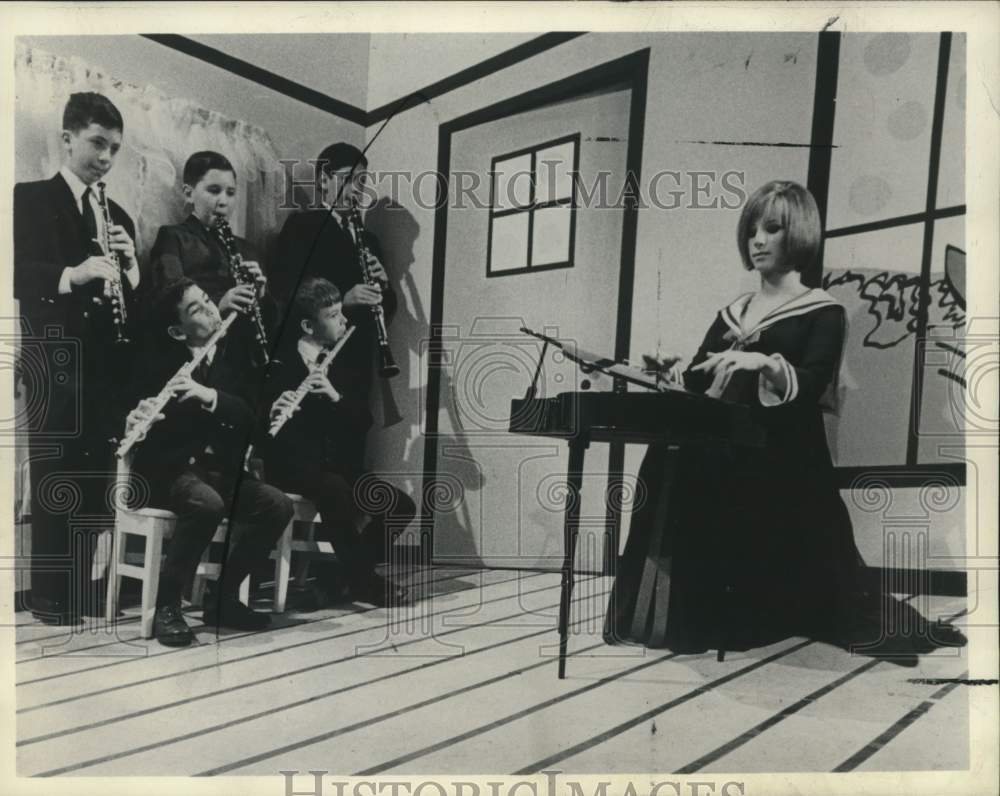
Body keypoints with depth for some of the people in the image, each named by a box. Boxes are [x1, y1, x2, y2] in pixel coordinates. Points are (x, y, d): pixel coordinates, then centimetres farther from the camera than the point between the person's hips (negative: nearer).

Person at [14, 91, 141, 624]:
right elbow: (17, 275, -10)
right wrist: (72, 274, -24)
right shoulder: (29, 198, 3)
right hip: (54, 364, -4)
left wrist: (129, 268, -5)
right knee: (56, 489, -4)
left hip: (107, 369, 5)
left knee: (96, 489, 7)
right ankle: (54, 602, 5)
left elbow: (136, 305, 14)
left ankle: (92, 600, 16)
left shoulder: (119, 217, 18)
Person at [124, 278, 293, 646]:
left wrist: (210, 396, -24)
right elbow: (135, 409, -5)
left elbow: (252, 417, -5)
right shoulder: (161, 361, -4)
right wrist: (135, 422, -31)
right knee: (207, 504, -36)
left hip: (220, 469, 4)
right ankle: (166, 606, -17)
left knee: (278, 506, -20)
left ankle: (223, 598, -4)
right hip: (166, 469, -4)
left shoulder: (235, 356, 5)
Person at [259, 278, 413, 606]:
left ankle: (343, 572, 1)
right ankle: (363, 578, -19)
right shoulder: (281, 364, -8)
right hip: (293, 468, -6)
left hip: (339, 468, 6)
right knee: (336, 490, -36)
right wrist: (273, 414, -35)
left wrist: (335, 396, -18)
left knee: (401, 506, -11)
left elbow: (365, 419, 1)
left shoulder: (339, 363, 10)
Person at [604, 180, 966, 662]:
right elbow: (696, 383, 12)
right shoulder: (732, 313, 19)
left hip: (783, 462, -4)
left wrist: (765, 363, -32)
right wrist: (665, 375, -9)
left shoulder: (823, 313, 3)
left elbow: (809, 387, -14)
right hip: (721, 455, 5)